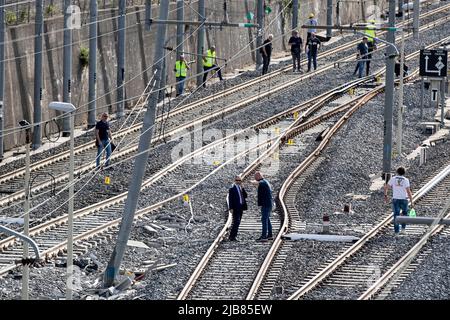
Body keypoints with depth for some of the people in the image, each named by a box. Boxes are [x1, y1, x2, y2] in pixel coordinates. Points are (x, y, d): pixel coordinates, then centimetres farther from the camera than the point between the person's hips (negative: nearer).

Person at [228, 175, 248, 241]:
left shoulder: (241, 188, 15)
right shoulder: (232, 189, -7)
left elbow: (245, 196, 7)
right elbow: (230, 199, -10)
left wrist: (242, 188, -4)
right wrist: (231, 208, -16)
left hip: (241, 208, 8)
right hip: (235, 208, -8)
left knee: (237, 223, 9)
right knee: (236, 222, -14)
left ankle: (233, 236, 14)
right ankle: (232, 237, -11)